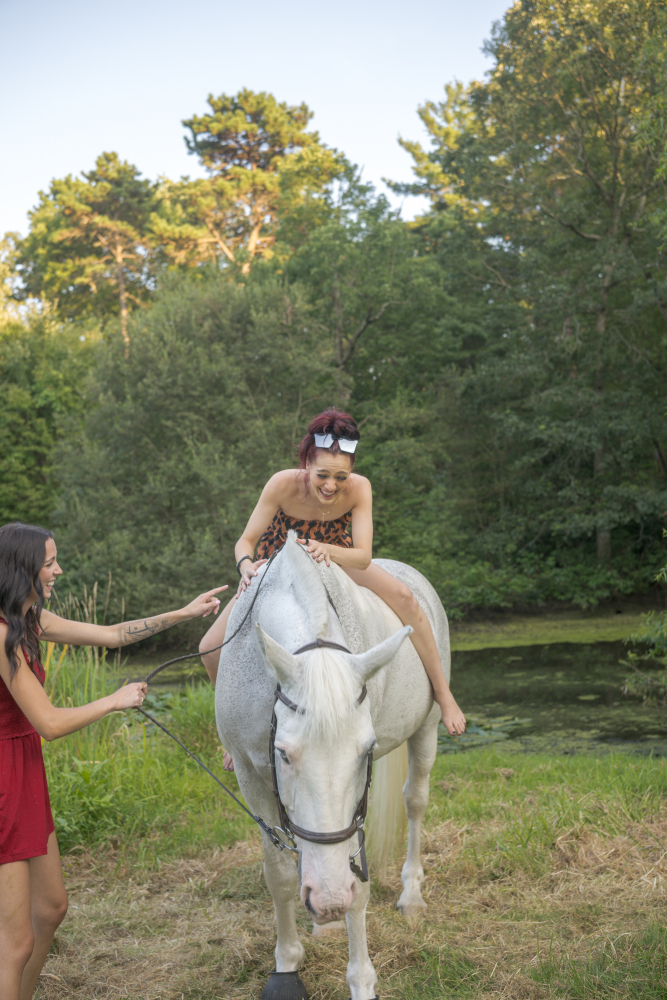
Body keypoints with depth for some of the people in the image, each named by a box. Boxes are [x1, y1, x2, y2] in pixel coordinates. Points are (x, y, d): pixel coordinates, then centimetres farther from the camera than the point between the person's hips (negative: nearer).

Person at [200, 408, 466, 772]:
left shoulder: (359, 488, -30)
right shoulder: (283, 484, -33)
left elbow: (363, 555, -33)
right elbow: (245, 541, -27)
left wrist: (326, 550, -53)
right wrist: (246, 565, -49)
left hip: (336, 559, 0)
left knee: (403, 597, -26)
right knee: (211, 648, -12)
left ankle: (442, 692, -10)